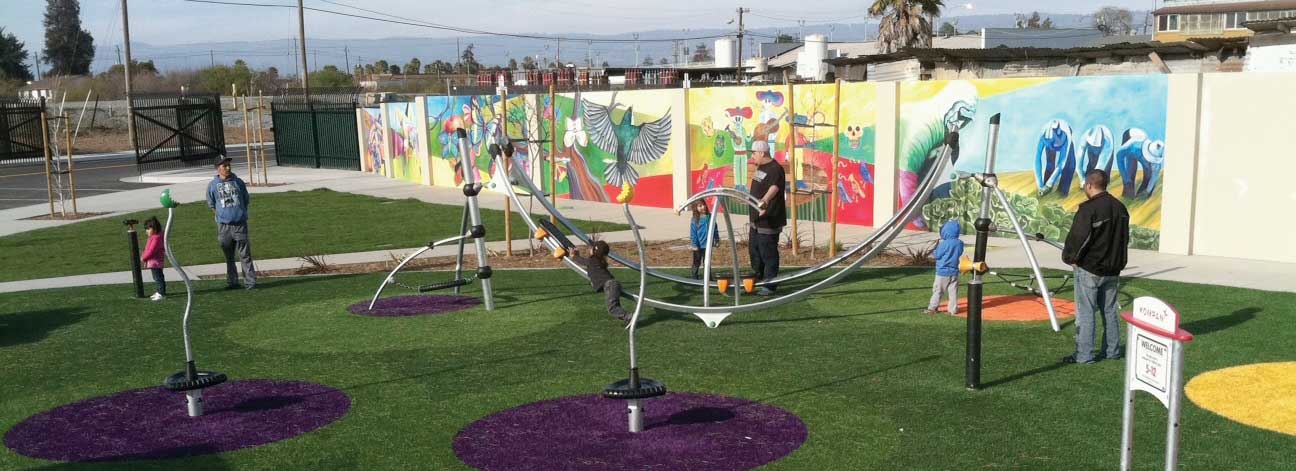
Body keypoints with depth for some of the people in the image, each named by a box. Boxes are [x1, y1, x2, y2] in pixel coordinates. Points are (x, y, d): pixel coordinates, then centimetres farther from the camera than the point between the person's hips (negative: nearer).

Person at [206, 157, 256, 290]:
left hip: (240, 224, 0)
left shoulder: (238, 182, 4)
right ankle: (232, 281, 17)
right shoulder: (212, 185, 1)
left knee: (245, 254, -2)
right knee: (228, 256, 9)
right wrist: (220, 215, 7)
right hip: (223, 225, 0)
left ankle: (250, 281, 1)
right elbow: (211, 204, 13)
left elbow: (245, 199, 15)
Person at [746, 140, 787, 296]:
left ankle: (769, 285, 5)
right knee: (754, 251, 19)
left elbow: (774, 187, -39)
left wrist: (765, 200, -57)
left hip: (769, 220, -10)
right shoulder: (761, 167, 11)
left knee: (768, 254, -4)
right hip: (757, 219, 10)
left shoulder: (775, 170, -21)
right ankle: (757, 281, 34)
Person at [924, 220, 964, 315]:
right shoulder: (960, 243, -1)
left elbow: (937, 255, -12)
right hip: (954, 272, 5)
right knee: (953, 291, 9)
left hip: (942, 271, -5)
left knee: (937, 290, 3)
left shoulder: (944, 244, -19)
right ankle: (953, 309, 10)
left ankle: (932, 308, 7)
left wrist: (937, 246, 5)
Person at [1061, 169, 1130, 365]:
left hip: (1089, 269, -8)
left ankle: (1084, 355, 0)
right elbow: (1125, 237, 15)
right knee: (1110, 310, 15)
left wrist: (1070, 258, -5)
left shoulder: (1088, 209, -18)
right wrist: (1117, 261, 19)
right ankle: (1112, 351, 22)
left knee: (1085, 312, -2)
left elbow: (1077, 238, -21)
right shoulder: (1120, 208, 8)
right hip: (1113, 269, 8)